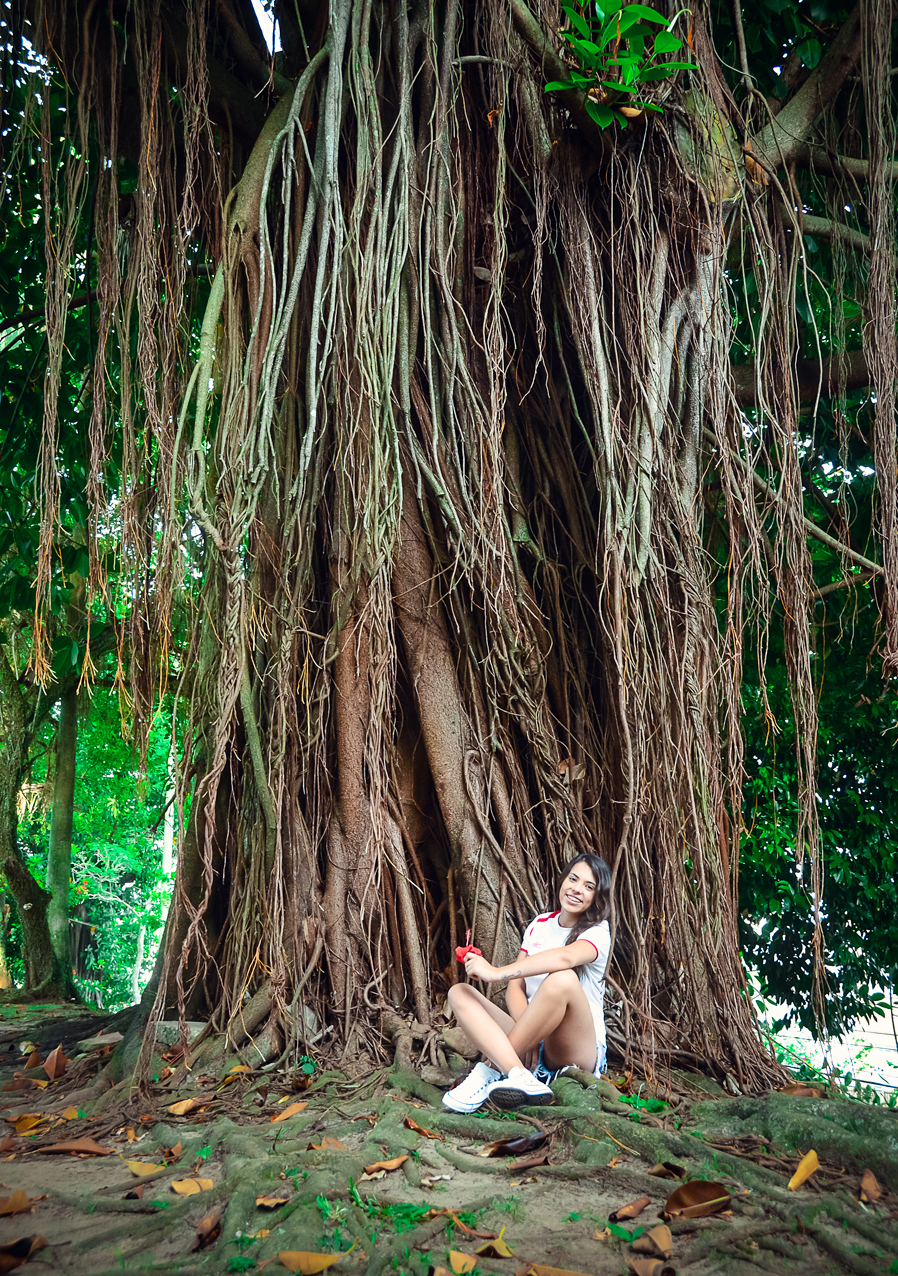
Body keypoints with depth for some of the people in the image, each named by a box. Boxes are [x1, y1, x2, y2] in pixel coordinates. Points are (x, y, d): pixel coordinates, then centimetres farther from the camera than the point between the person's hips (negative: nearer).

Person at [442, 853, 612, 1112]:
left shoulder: (597, 932, -5)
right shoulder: (539, 924, 13)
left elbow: (564, 957, -30)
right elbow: (516, 987, 5)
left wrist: (497, 972, -31)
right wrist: (527, 1030, -16)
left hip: (579, 1052, -5)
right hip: (533, 1048, 6)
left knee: (563, 979, -35)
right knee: (459, 992, -13)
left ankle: (490, 1069, -26)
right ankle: (520, 1077, -37)